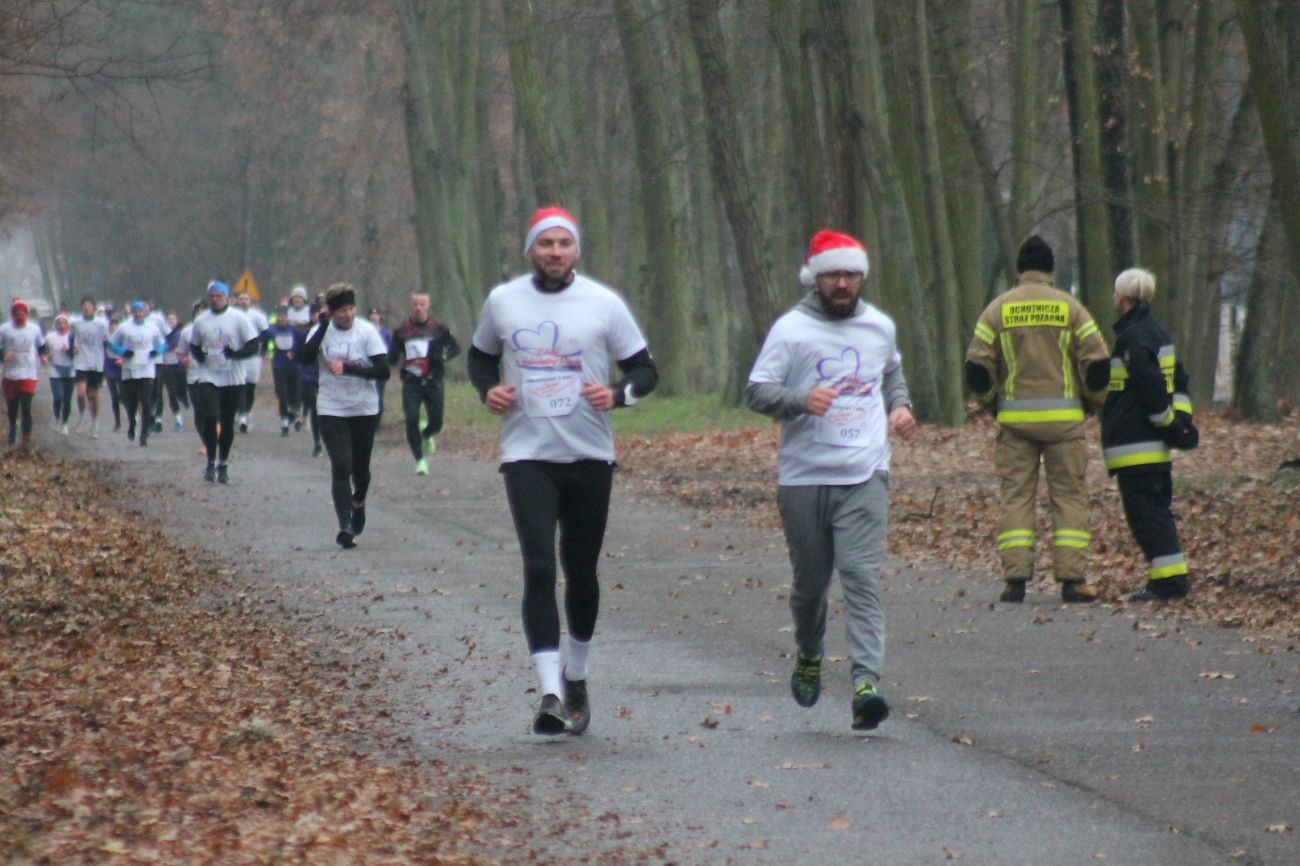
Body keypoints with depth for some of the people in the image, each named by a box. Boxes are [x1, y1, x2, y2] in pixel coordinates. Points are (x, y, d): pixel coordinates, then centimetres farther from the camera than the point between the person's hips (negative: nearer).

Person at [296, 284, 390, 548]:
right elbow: (305, 358, -23)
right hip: (332, 410, -1)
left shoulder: (367, 331, -7)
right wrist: (323, 326, -27)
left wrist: (349, 368, -21)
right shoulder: (322, 331, -4)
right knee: (341, 466, -12)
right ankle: (345, 526, -13)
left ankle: (359, 501, 45)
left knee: (361, 467, 12)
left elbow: (383, 370, -13)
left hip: (365, 409, 1)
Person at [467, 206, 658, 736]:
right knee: (539, 569, -15)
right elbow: (480, 357, 19)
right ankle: (550, 693, -21)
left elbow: (645, 369, 4)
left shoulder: (604, 304, -1)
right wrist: (488, 390, -2)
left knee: (581, 571, 12)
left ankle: (576, 677, 34)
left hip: (590, 455, 1)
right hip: (527, 454, -1)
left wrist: (618, 394, -17)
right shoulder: (503, 301, 3)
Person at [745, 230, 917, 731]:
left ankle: (866, 682, -21)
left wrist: (900, 405, 11)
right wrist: (801, 399, -23)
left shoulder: (880, 327, 10)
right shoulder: (791, 330, -2)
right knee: (810, 581, 11)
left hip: (865, 477, 1)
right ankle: (809, 658, 39)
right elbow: (756, 391, -6)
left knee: (862, 577, -13)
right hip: (803, 478, -1)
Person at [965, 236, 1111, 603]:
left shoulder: (998, 309, 4)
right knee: (1069, 495, 3)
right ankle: (1072, 579, -4)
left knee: (1016, 496, 4)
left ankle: (1015, 578, -4)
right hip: (1063, 417, -1)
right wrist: (1092, 401, 15)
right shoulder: (1070, 308, 1)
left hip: (1015, 418, 1)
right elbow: (1098, 363, -2)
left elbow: (977, 368, 0)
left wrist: (991, 401, 17)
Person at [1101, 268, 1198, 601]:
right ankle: (1173, 576, 14)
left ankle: (1167, 579, -10)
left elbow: (1151, 385, -21)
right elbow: (1178, 379, 18)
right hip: (1155, 444, 10)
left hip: (1135, 445, -10)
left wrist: (1169, 423, -14)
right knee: (1157, 509, 14)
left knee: (1145, 513, -7)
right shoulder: (1157, 333, 15)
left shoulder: (1133, 338, -15)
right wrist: (1181, 417, 11)